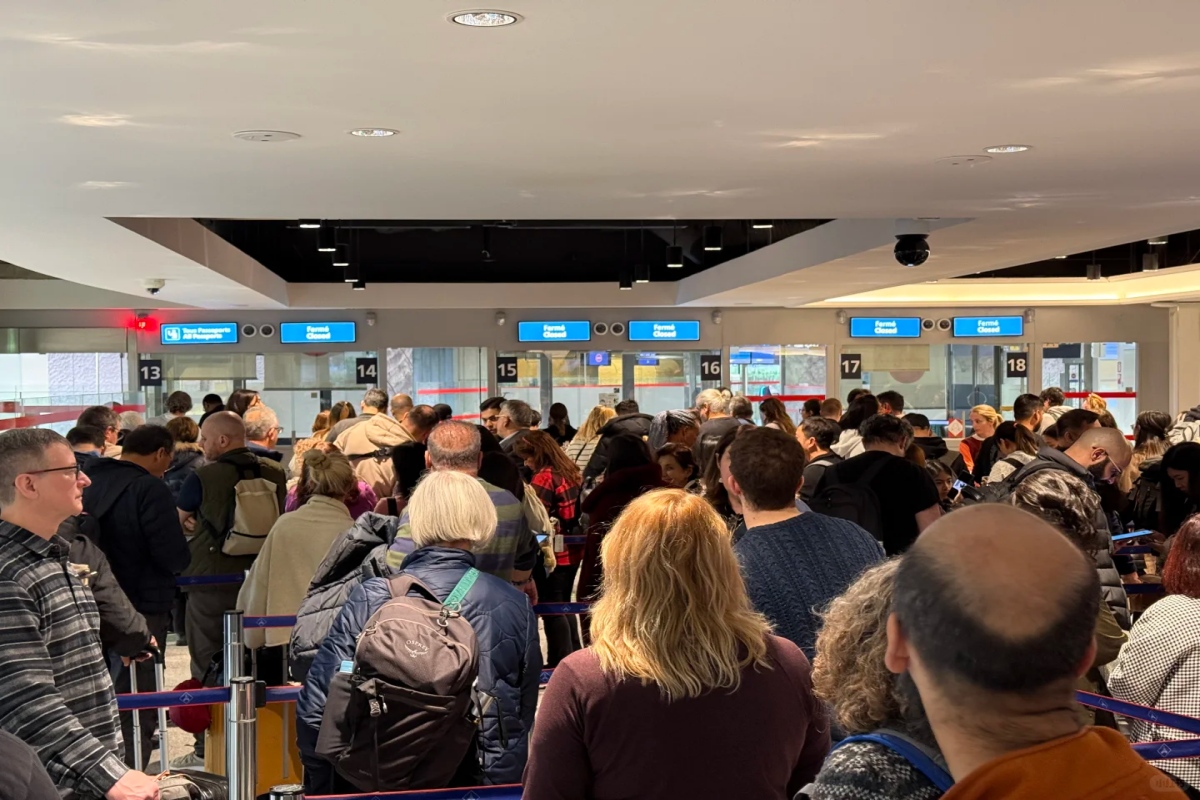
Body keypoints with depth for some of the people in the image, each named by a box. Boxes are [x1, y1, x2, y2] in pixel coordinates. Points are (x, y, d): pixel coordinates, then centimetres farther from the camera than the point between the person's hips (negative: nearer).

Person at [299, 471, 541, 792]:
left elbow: (315, 708, -12)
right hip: (478, 788, 1)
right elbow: (523, 717, 2)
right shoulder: (517, 608, -9)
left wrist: (319, 790, 3)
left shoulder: (370, 598, -14)